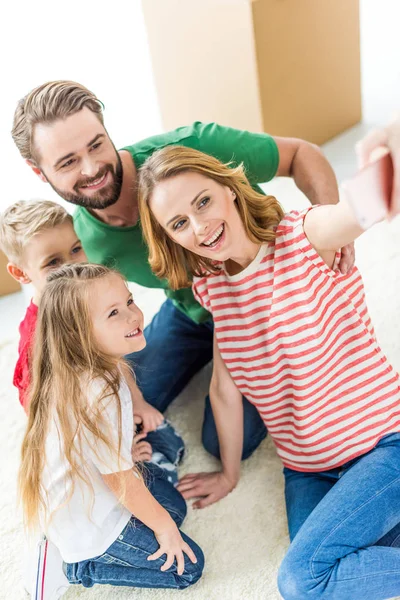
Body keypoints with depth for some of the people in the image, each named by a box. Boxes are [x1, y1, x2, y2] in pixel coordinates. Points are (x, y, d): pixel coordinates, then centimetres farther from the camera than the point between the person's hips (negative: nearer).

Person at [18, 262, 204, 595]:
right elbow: (120, 481, -24)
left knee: (175, 505, 22)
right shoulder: (97, 397, -37)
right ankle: (83, 566, 7)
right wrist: (163, 527, -10)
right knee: (189, 566, 1)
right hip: (90, 524, -8)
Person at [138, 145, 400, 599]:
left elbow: (358, 211, -40)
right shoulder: (211, 287, 0)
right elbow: (225, 388, 7)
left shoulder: (304, 237, -15)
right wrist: (229, 473, 14)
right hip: (307, 468, 5)